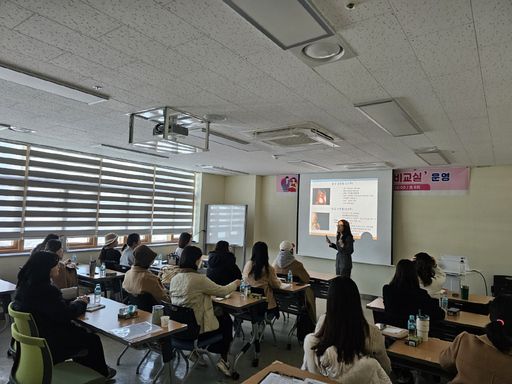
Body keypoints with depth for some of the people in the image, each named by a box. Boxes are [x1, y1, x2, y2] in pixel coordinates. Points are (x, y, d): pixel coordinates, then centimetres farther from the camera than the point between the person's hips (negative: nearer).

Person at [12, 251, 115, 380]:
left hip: (33, 336, 9)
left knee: (81, 332, 23)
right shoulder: (45, 289, -30)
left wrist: (75, 302, -1)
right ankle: (102, 373, 30)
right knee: (93, 340, 8)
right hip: (47, 343, -9)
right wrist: (80, 303, -5)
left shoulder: (26, 284, -1)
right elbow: (65, 314, -22)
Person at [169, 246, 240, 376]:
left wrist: (208, 294, 13)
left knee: (218, 315, 28)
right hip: (196, 327, -7)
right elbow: (222, 291, -11)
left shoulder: (174, 279, -2)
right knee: (227, 320, 20)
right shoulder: (199, 279, -23)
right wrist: (235, 284, 7)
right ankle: (223, 359, 26)